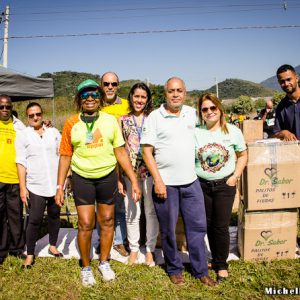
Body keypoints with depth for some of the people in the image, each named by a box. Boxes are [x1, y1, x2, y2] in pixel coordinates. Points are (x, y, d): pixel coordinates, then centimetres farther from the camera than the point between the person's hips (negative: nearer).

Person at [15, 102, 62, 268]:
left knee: (54, 215, 13)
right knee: (35, 220, -3)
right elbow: (21, 162, -2)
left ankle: (52, 246, 31)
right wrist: (22, 187, -6)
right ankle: (30, 254, 13)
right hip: (35, 186, -3)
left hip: (56, 183, 3)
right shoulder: (22, 135, 2)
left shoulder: (53, 132, 9)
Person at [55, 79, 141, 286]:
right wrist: (60, 187, -2)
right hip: (82, 178, -1)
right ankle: (86, 267, 24)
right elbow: (65, 156, 1)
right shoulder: (71, 124, -1)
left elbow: (121, 152, 2)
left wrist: (134, 180, -2)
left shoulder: (110, 120, 0)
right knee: (85, 225, 0)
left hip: (108, 176, 1)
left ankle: (104, 262, 33)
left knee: (107, 221, 12)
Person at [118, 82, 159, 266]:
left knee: (151, 211, 7)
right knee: (132, 212, 9)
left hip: (151, 170, -1)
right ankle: (134, 249, 26)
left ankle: (150, 249, 23)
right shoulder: (123, 120, 6)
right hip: (130, 172, 1)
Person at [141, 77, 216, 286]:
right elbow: (147, 151, -8)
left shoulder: (192, 113, 7)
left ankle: (201, 271, 26)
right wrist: (157, 180, -15)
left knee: (198, 226, 10)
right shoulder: (155, 117, -6)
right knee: (169, 230, 9)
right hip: (165, 183, -4)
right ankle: (174, 270, 29)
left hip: (191, 181, 4)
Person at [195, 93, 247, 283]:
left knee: (221, 226, 0)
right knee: (208, 225, 11)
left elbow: (242, 155, 6)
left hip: (225, 185, -1)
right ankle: (216, 259, 31)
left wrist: (235, 176, -4)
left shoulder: (233, 131, -3)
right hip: (202, 185, 2)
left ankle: (222, 264, 19)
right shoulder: (195, 133, -3)